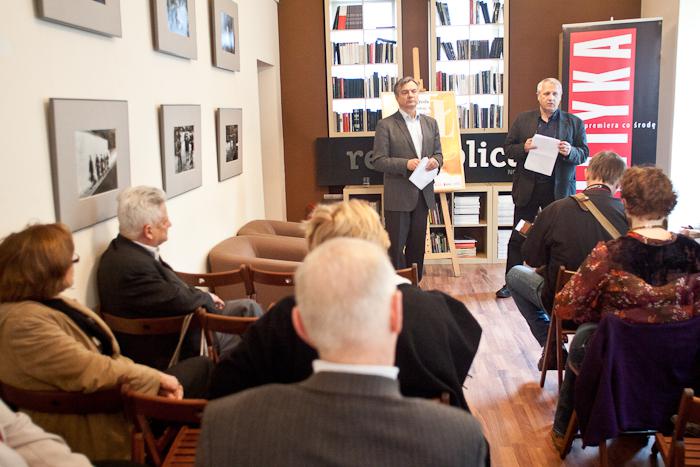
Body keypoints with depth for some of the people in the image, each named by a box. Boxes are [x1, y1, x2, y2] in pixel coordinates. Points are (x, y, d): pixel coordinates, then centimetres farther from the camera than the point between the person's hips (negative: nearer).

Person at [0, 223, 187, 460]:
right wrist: (155, 378, -17)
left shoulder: (52, 303, 5)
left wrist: (155, 378, -8)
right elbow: (89, 371, -28)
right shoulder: (25, 321, -25)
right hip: (91, 425, -9)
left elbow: (108, 354, 4)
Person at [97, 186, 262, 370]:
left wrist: (204, 298, -4)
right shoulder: (132, 265, -31)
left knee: (248, 306, 9)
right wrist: (207, 298, -6)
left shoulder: (124, 249, 0)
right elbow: (179, 300, -27)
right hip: (169, 351, -9)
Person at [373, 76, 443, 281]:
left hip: (423, 194, 5)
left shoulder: (430, 123, 11)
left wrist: (435, 161, -8)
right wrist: (406, 164, -22)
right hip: (398, 196, -5)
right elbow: (379, 161, -9)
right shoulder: (386, 125, -5)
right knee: (396, 246, -1)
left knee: (417, 245, 12)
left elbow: (438, 152, 16)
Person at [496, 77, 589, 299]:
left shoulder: (574, 122, 4)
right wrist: (523, 148, -16)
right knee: (518, 237, 6)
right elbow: (508, 148, 5)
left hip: (559, 189, 0)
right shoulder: (523, 120, 5)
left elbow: (584, 154, 3)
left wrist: (570, 152, -19)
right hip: (527, 188, 0)